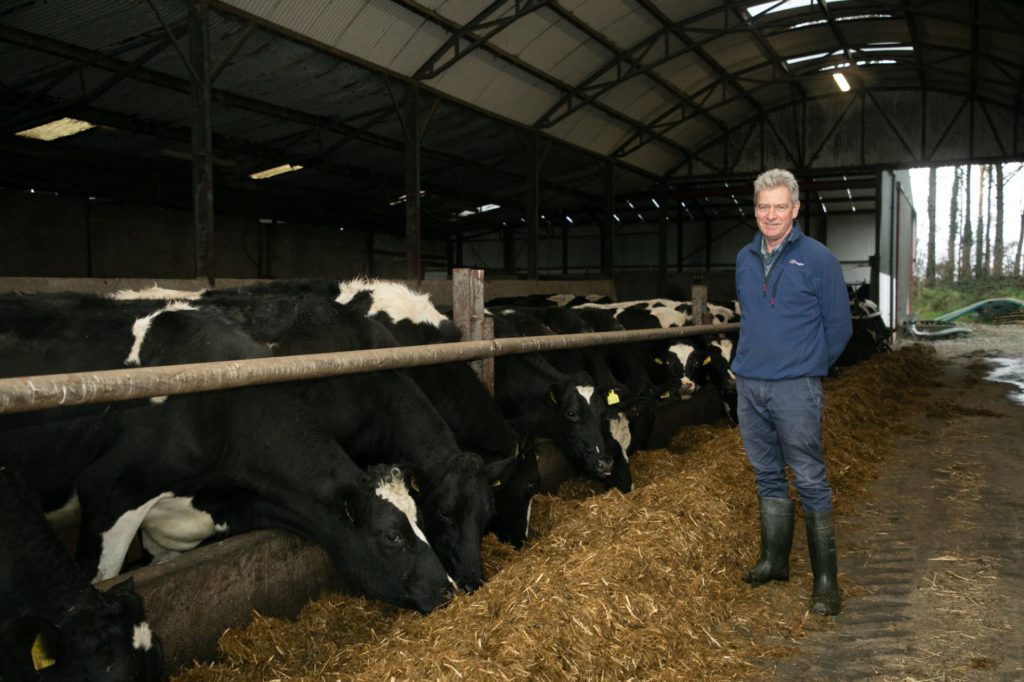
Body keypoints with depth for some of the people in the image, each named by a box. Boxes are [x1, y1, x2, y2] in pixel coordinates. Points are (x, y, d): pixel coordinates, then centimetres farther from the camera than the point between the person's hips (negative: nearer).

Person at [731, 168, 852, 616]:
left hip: (795, 389, -5)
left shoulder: (817, 259, -7)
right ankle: (774, 561, 28)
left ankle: (825, 580, 10)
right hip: (749, 385, 5)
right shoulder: (745, 259, 9)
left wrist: (809, 367, 8)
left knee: (810, 482, -1)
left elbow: (838, 326, 0)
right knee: (768, 477, 15)